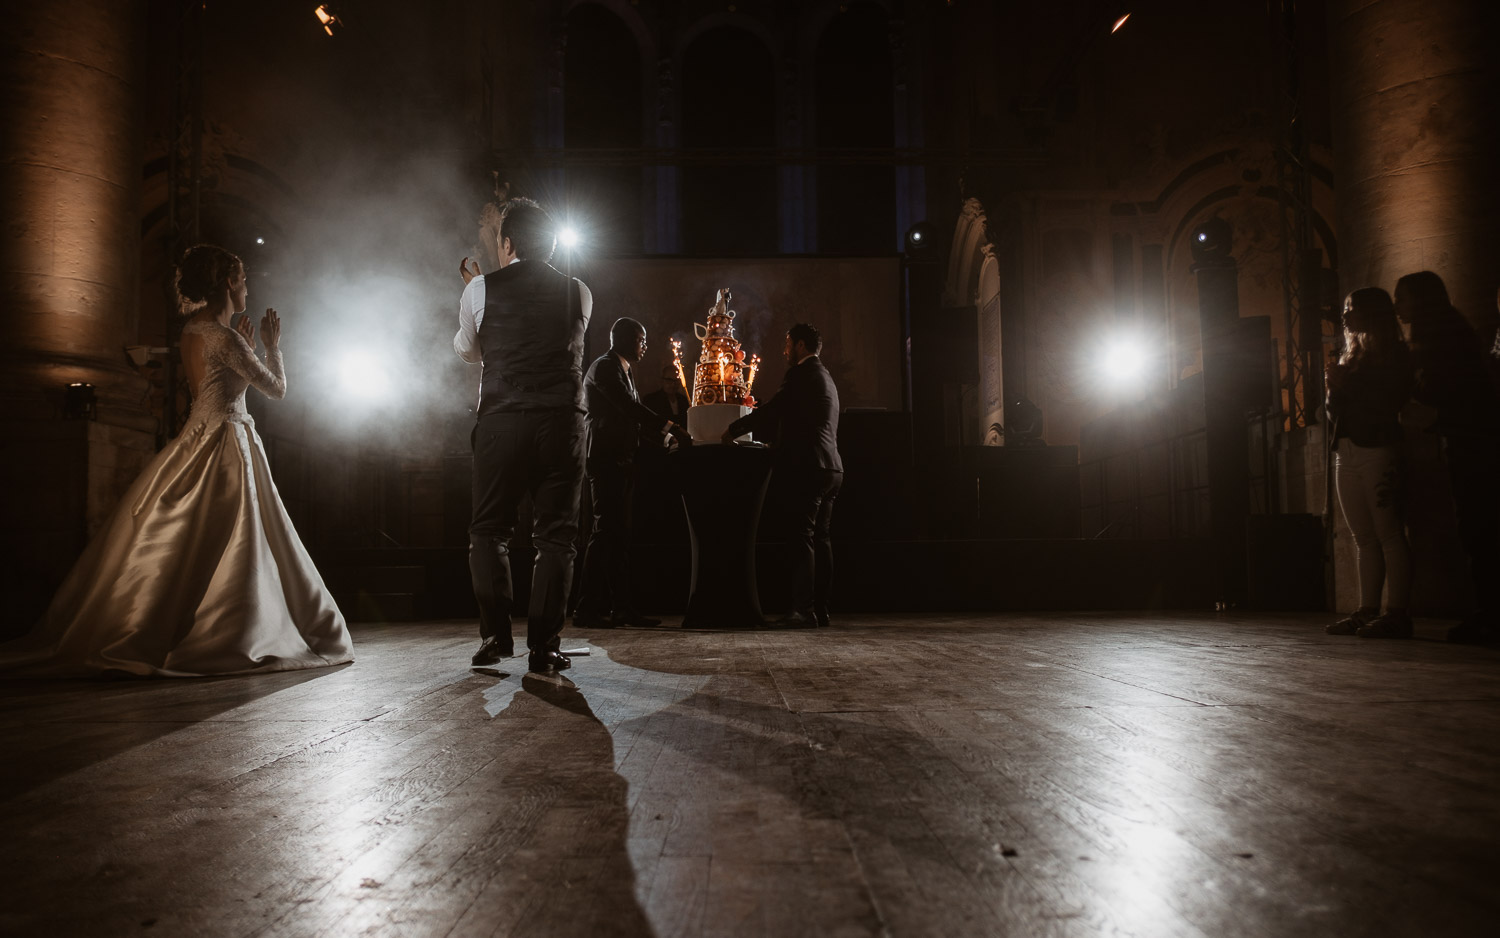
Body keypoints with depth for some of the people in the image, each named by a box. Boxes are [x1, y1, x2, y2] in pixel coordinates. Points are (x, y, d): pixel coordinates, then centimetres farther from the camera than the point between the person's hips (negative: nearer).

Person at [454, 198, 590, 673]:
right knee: (555, 536, 6)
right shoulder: (579, 293, 8)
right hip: (563, 424, 1)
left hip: (502, 421, -1)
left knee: (489, 530, 12)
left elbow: (467, 351, 18)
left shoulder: (481, 289, 3)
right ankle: (543, 648, 5)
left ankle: (495, 636, 5)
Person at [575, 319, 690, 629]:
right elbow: (630, 408, -18)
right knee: (606, 531, -12)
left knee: (618, 534, 7)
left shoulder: (623, 371, 23)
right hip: (605, 460, -10)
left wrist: (662, 434, 8)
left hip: (621, 461, 10)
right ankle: (586, 609, -10)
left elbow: (633, 415, 20)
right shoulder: (604, 367, -7)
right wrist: (670, 427, -20)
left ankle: (621, 607, 9)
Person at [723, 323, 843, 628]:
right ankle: (820, 609, 12)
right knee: (820, 539, 9)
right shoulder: (824, 377, 23)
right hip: (830, 468, 10)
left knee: (802, 537, -11)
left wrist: (734, 429, -2)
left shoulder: (802, 374, -7)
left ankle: (804, 609, -14)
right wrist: (746, 428, 25)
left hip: (808, 468, -10)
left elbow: (771, 410, -13)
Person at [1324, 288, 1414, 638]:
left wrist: (1347, 385, -8)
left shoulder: (1394, 356, 0)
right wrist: (1334, 388, 1)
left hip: (1378, 451, -7)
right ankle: (1367, 610, 7)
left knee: (1388, 534, -9)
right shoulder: (1350, 357, 22)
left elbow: (1388, 403, -13)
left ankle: (1397, 613, -10)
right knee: (1364, 538, 6)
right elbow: (1335, 412, 20)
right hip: (1346, 454, 8)